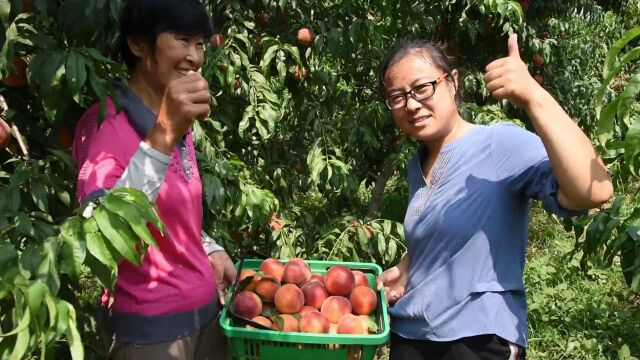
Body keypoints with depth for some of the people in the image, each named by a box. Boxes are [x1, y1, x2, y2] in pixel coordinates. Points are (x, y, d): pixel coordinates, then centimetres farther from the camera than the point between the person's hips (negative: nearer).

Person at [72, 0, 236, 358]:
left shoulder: (180, 125, 6)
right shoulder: (106, 123, -17)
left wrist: (211, 250, 2)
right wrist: (162, 136, -38)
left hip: (205, 309, 7)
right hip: (148, 327, -7)